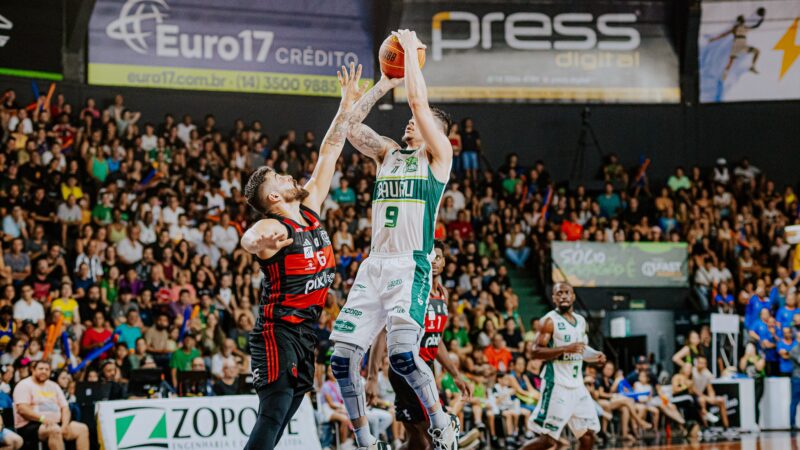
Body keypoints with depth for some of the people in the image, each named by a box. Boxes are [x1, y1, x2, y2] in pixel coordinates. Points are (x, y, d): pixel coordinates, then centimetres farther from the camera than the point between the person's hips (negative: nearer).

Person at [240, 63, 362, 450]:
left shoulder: (310, 212, 10)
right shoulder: (271, 228, -14)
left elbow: (328, 153, 13)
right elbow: (249, 241, -39)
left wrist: (347, 105, 12)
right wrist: (260, 240, -61)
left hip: (306, 333, 8)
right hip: (277, 331, -8)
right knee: (272, 416, -15)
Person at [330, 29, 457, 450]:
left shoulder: (438, 155, 2)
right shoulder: (388, 153, 19)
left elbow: (418, 100, -7)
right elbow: (350, 125, 13)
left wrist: (411, 50, 1)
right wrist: (382, 85, 15)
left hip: (410, 266, -6)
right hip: (374, 265, 6)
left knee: (402, 352, -24)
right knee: (343, 356, -2)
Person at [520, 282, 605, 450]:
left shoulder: (581, 321, 13)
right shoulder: (551, 320, -9)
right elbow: (536, 352, -16)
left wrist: (594, 356, 7)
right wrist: (566, 349, -24)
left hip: (577, 386, 7)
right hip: (557, 385, -7)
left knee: (588, 435, 6)